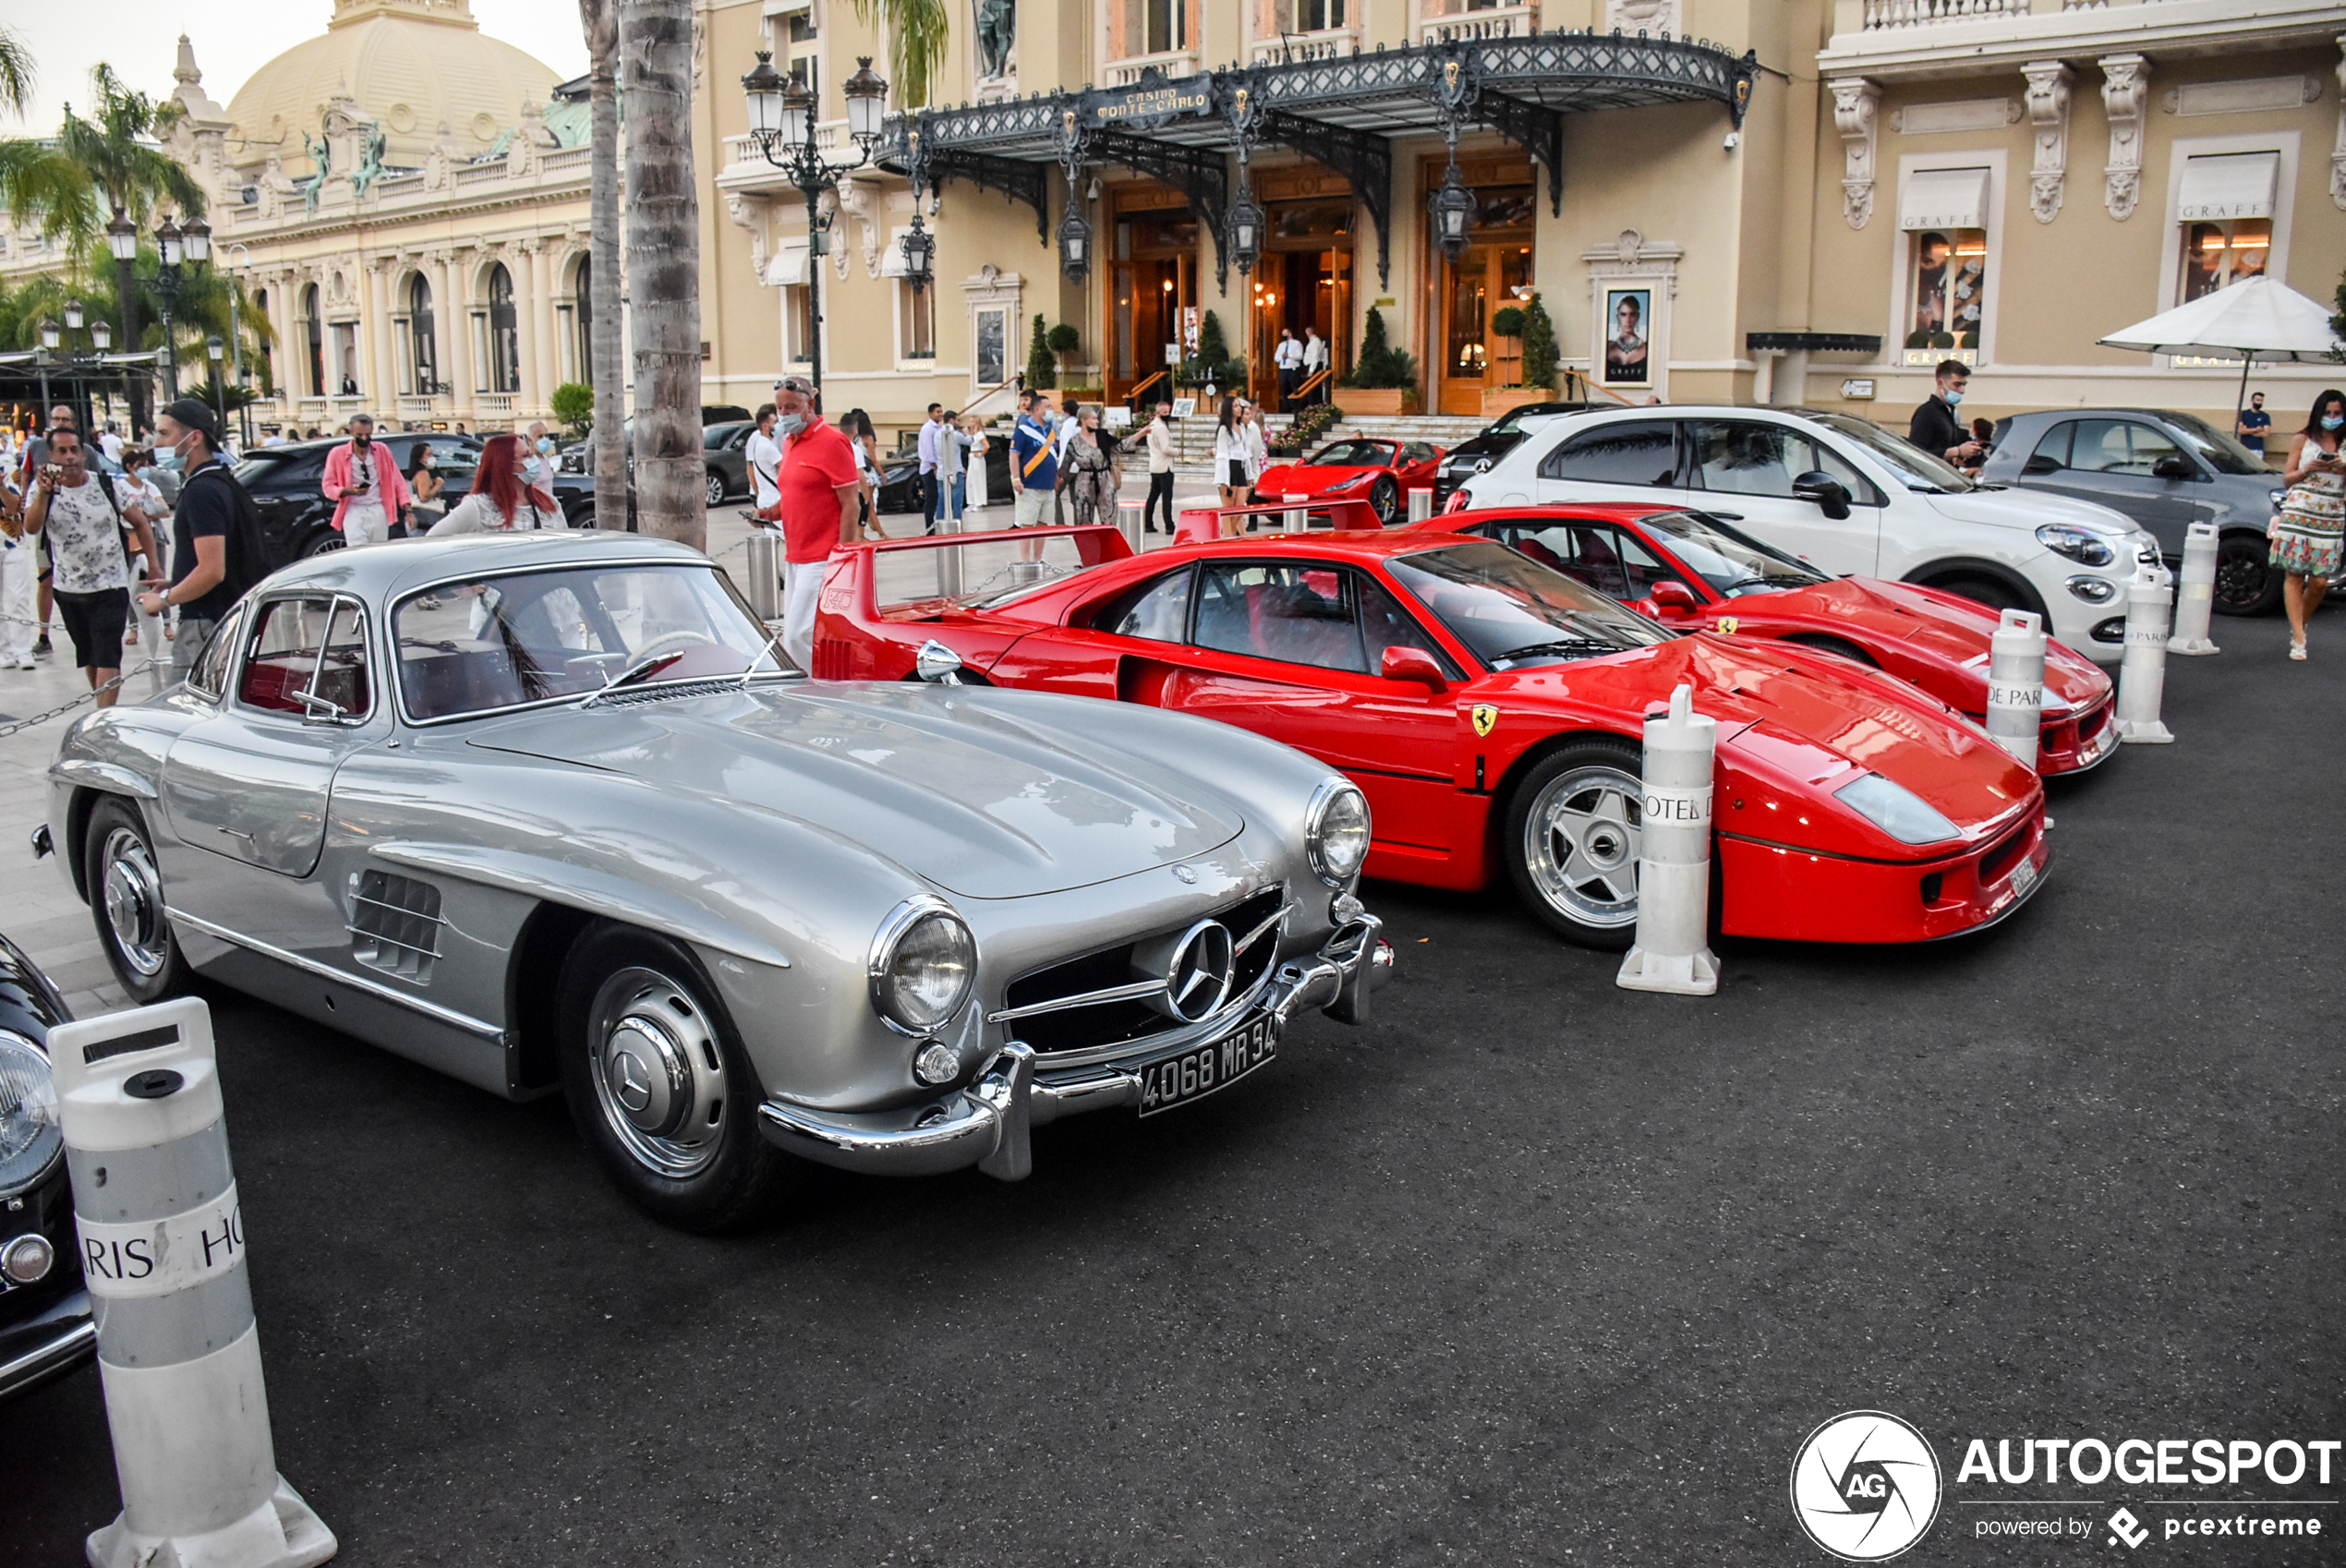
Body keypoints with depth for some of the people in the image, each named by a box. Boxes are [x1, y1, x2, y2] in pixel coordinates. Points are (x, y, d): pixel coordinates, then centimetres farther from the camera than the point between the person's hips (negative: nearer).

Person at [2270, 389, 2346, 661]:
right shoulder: (2302, 440, 8)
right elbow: (2287, 478, 6)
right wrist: (2309, 470, -12)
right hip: (2298, 515, -1)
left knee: (2320, 582, -3)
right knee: (2295, 576, -5)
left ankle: (2298, 627, 19)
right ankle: (2298, 639, -5)